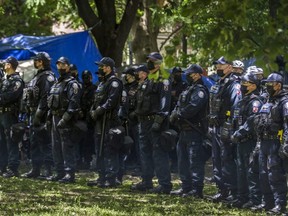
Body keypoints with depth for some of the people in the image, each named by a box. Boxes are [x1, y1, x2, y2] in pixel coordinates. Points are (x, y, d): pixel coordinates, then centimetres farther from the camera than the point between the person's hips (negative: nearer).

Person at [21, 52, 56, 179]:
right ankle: (35, 169, 19)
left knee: (45, 143, -8)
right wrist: (31, 113, 17)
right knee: (33, 143, 13)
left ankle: (48, 170, -6)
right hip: (34, 113, 10)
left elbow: (45, 97, -20)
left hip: (42, 115, -10)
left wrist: (38, 114, -24)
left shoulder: (47, 77, -12)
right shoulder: (37, 77, 18)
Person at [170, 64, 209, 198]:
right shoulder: (189, 90, 21)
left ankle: (197, 189, -10)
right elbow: (180, 106, 18)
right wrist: (174, 114, -1)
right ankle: (186, 187, 23)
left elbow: (193, 107, -24)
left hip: (194, 130, -11)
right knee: (183, 159, 16)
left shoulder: (200, 91, -11)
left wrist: (178, 114, -16)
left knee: (195, 160, -10)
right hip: (184, 130, 11)